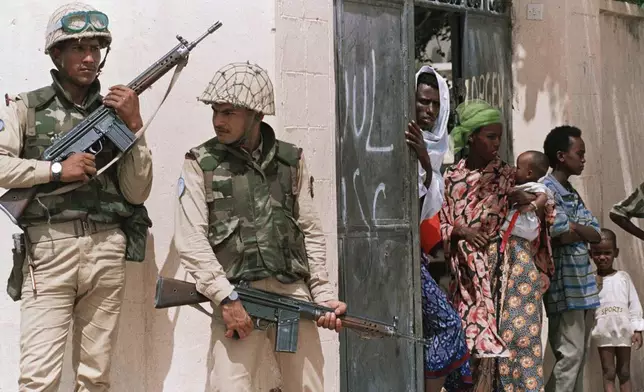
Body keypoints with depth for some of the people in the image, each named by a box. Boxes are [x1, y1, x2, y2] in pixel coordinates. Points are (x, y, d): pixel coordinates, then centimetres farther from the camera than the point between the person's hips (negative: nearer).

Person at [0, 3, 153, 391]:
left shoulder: (115, 111, 13)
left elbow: (137, 193, 5)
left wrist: (134, 125, -3)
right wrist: (57, 169, -11)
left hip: (107, 253, 3)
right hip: (49, 251, -3)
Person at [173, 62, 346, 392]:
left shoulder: (291, 160, 12)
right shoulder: (200, 164, 3)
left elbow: (311, 233, 13)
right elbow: (190, 239, -6)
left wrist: (324, 295, 3)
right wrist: (225, 298, -15)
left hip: (294, 292, 3)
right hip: (235, 297, -3)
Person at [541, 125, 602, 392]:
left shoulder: (573, 194, 17)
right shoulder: (546, 190, -10)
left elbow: (596, 235, 9)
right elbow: (562, 233, -20)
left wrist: (574, 229, -8)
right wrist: (581, 229, -1)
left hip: (580, 283, 9)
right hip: (563, 285, -9)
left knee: (579, 352, 10)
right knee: (570, 353, -10)